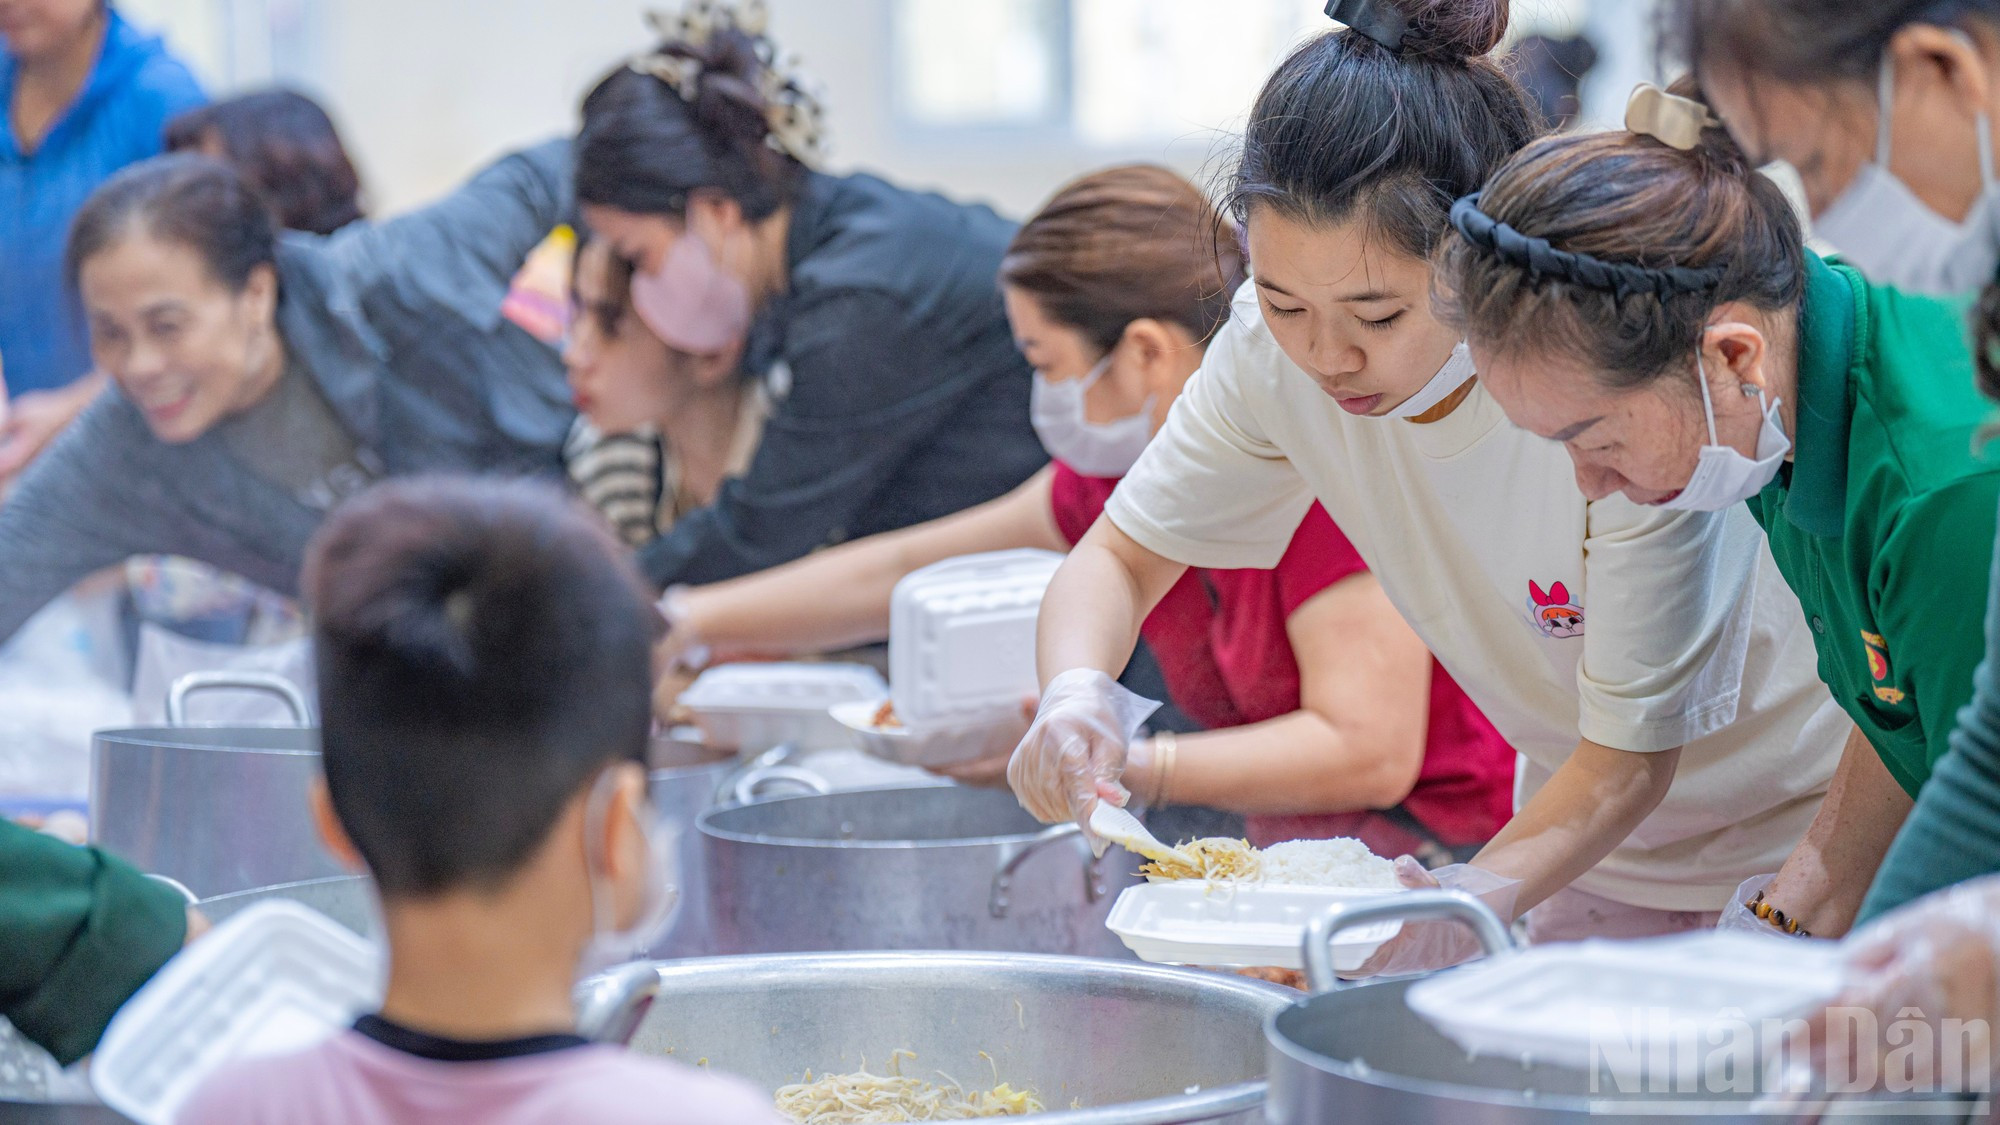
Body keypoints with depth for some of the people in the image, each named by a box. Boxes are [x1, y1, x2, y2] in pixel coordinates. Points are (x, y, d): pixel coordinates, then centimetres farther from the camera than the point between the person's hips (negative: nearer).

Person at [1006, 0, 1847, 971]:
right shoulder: (1276, 350, -18)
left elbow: (1630, 757, -27)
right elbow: (1122, 554, -5)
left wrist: (1476, 898, -46)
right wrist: (1076, 692, -29)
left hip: (1779, 831, -5)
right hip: (1568, 818, 5)